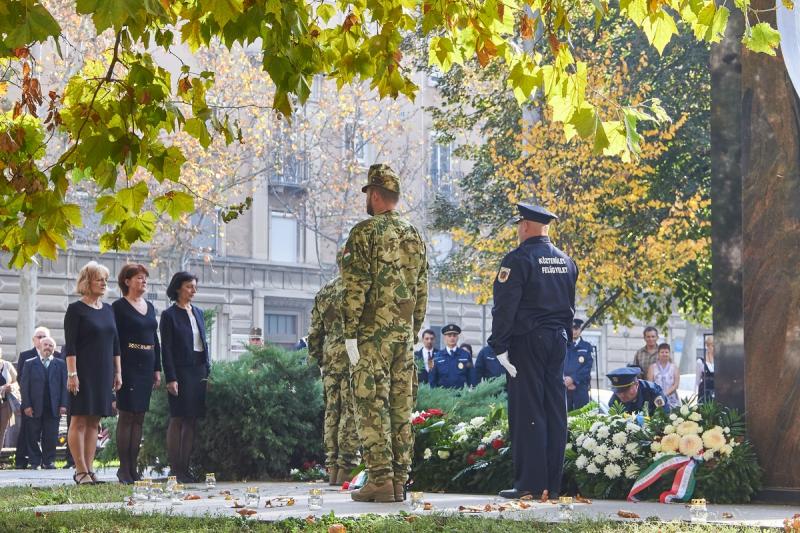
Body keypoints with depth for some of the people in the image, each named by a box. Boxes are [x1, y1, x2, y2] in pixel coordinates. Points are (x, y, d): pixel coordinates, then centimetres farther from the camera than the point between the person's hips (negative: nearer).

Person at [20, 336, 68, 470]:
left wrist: (63, 405, -4)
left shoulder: (60, 364, 11)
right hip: (34, 407, 0)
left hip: (53, 407, 0)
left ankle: (48, 461, 7)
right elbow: (24, 385, 4)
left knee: (51, 437, -1)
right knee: (33, 437, 0)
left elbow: (64, 385, 6)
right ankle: (34, 462, 8)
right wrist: (26, 405, -5)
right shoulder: (30, 364, 9)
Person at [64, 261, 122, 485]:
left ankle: (89, 468, 9)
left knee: (94, 422, 7)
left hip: (104, 373, 6)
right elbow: (70, 345, -10)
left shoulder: (108, 310, 14)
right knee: (79, 420, -5)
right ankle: (81, 471, -5)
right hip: (83, 371, -6)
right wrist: (72, 373, -17)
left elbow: (115, 343, 17)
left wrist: (117, 372, 12)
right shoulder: (76, 309, -5)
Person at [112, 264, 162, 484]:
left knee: (139, 417, 7)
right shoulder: (119, 307, -4)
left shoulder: (149, 307, 16)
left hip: (146, 366, 7)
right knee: (126, 415, -6)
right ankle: (124, 468, -3)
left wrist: (157, 369, 13)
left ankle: (133, 467, 10)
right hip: (128, 365, -7)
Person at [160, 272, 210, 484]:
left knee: (192, 420, 5)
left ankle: (185, 467, 8)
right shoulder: (169, 315, -4)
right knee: (178, 419, -5)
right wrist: (170, 378, -14)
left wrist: (208, 371, 11)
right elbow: (166, 349, -7)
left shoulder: (198, 312, 15)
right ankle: (175, 469, -2)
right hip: (180, 371, -6)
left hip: (198, 371, 6)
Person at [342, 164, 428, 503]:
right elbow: (422, 290, 14)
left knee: (372, 406, -5)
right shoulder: (415, 236, 13)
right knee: (401, 408, 7)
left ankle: (380, 480, -9)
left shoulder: (366, 232, -7)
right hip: (405, 334, 6)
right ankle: (399, 481, 8)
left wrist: (350, 334, -11)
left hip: (373, 334, -6)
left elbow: (355, 287, -13)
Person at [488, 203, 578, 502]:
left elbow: (505, 307, -14)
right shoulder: (566, 262, 14)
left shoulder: (519, 260, -10)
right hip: (557, 341, 7)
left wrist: (499, 346, -12)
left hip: (527, 341, -7)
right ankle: (552, 484, 10)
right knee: (555, 411, 7)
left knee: (527, 412, -6)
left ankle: (529, 483, -7)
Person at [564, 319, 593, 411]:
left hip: (580, 387, -1)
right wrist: (565, 380, -10)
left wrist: (573, 379, -13)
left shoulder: (586, 346, 10)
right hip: (564, 386, 1)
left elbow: (588, 367, -1)